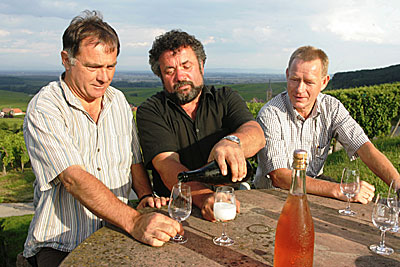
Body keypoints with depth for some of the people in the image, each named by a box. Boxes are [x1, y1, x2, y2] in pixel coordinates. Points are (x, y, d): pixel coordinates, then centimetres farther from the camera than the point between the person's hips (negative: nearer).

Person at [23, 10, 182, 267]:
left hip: (118, 229, 5)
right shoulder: (44, 110, -12)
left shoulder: (118, 100, 8)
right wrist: (135, 222, -36)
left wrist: (146, 195, -4)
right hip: (61, 245, -4)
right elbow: (74, 179, -25)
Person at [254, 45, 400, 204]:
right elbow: (278, 177, -28)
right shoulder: (270, 115, -21)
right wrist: (337, 190, -37)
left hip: (315, 181, 5)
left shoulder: (331, 108, -6)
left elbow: (366, 149, -10)